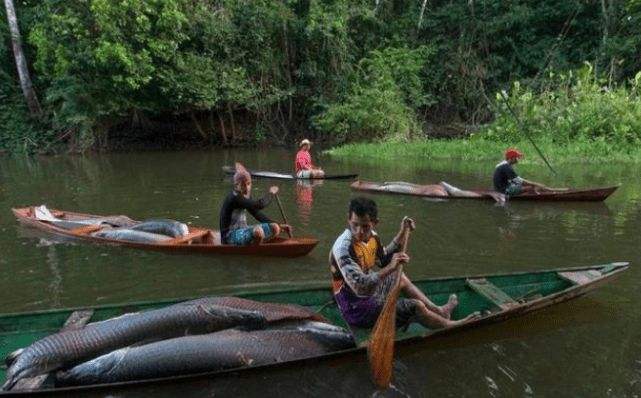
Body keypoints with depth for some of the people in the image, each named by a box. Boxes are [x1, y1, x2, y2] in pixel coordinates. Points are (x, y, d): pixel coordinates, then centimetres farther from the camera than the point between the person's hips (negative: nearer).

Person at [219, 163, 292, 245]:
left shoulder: (246, 196, 8)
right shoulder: (234, 198, -21)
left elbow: (258, 214, 14)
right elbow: (260, 205, -31)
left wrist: (279, 226, 7)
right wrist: (271, 193, -11)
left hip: (242, 231, 9)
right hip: (230, 236, -9)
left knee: (275, 228, 0)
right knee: (258, 231, -37)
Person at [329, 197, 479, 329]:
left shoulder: (371, 236, -5)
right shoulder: (343, 248, -30)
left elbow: (384, 259, 14)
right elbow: (360, 287, -37)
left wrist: (402, 233, 6)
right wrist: (390, 268, -46)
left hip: (371, 292, 9)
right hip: (358, 309, -9)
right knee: (416, 306, -9)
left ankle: (439, 311, 43)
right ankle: (449, 325, 22)